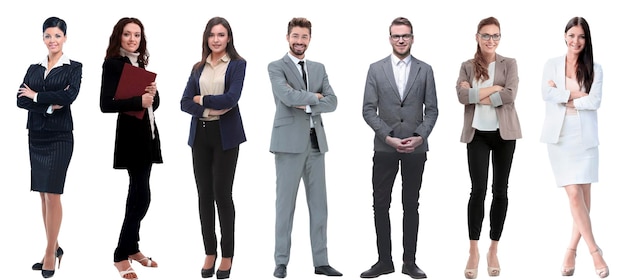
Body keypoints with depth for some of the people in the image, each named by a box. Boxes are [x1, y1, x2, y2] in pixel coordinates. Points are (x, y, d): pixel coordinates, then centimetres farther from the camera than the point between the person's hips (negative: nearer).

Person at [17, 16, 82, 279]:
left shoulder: (73, 67, -1)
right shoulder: (34, 68, 11)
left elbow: (68, 96, -18)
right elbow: (20, 100, 0)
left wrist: (36, 96, -8)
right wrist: (49, 104, -14)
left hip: (59, 137, -5)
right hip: (36, 136, 5)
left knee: (52, 194, -6)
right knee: (43, 194, 9)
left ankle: (50, 252, 1)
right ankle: (54, 247, 20)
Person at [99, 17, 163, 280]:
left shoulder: (141, 64, 13)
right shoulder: (113, 64, -9)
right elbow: (106, 104, -19)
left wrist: (153, 93, -6)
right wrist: (139, 101, -22)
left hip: (147, 134, 8)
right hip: (131, 135, -8)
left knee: (137, 194, 14)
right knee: (142, 196, -10)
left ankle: (132, 248, 24)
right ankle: (121, 256, 0)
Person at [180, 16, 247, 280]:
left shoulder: (237, 64, -1)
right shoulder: (198, 68, 12)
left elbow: (231, 99, -15)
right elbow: (185, 103, 3)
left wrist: (202, 99, -3)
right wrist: (210, 109, -13)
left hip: (225, 135, -4)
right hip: (200, 134, 4)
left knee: (222, 193, -2)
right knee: (204, 194, 5)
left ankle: (227, 255, 10)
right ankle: (209, 252, 15)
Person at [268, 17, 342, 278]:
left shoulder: (318, 68, 16)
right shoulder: (276, 67, 0)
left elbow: (332, 102, 5)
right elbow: (287, 96, -18)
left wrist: (306, 104, -10)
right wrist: (314, 96, -4)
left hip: (316, 142, 5)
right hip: (289, 142, -5)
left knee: (319, 205, 6)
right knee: (285, 203, 0)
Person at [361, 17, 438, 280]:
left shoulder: (425, 70, 4)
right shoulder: (376, 69, 2)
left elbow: (432, 109, 3)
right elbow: (368, 109, -3)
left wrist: (420, 137, -11)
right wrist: (388, 137, -13)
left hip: (416, 147, 0)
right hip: (385, 147, 0)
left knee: (411, 206, 7)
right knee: (381, 205, 2)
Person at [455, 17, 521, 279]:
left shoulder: (509, 64, 3)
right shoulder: (467, 66, 6)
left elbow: (510, 95, -13)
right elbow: (462, 95, -11)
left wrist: (477, 95, -10)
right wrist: (494, 88, -13)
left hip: (503, 133, 1)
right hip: (477, 134, 0)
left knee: (500, 190, 5)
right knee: (478, 190, -7)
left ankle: (494, 250, 15)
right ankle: (473, 251, 2)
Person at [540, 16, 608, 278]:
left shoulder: (594, 69, 6)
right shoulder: (552, 65, 7)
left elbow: (594, 102, -7)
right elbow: (546, 94, -9)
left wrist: (564, 96, -6)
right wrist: (578, 94, -9)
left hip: (584, 137, 0)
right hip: (559, 136, 0)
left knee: (584, 195, -1)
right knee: (574, 194, -6)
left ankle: (572, 250, 12)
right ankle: (594, 250, 1)